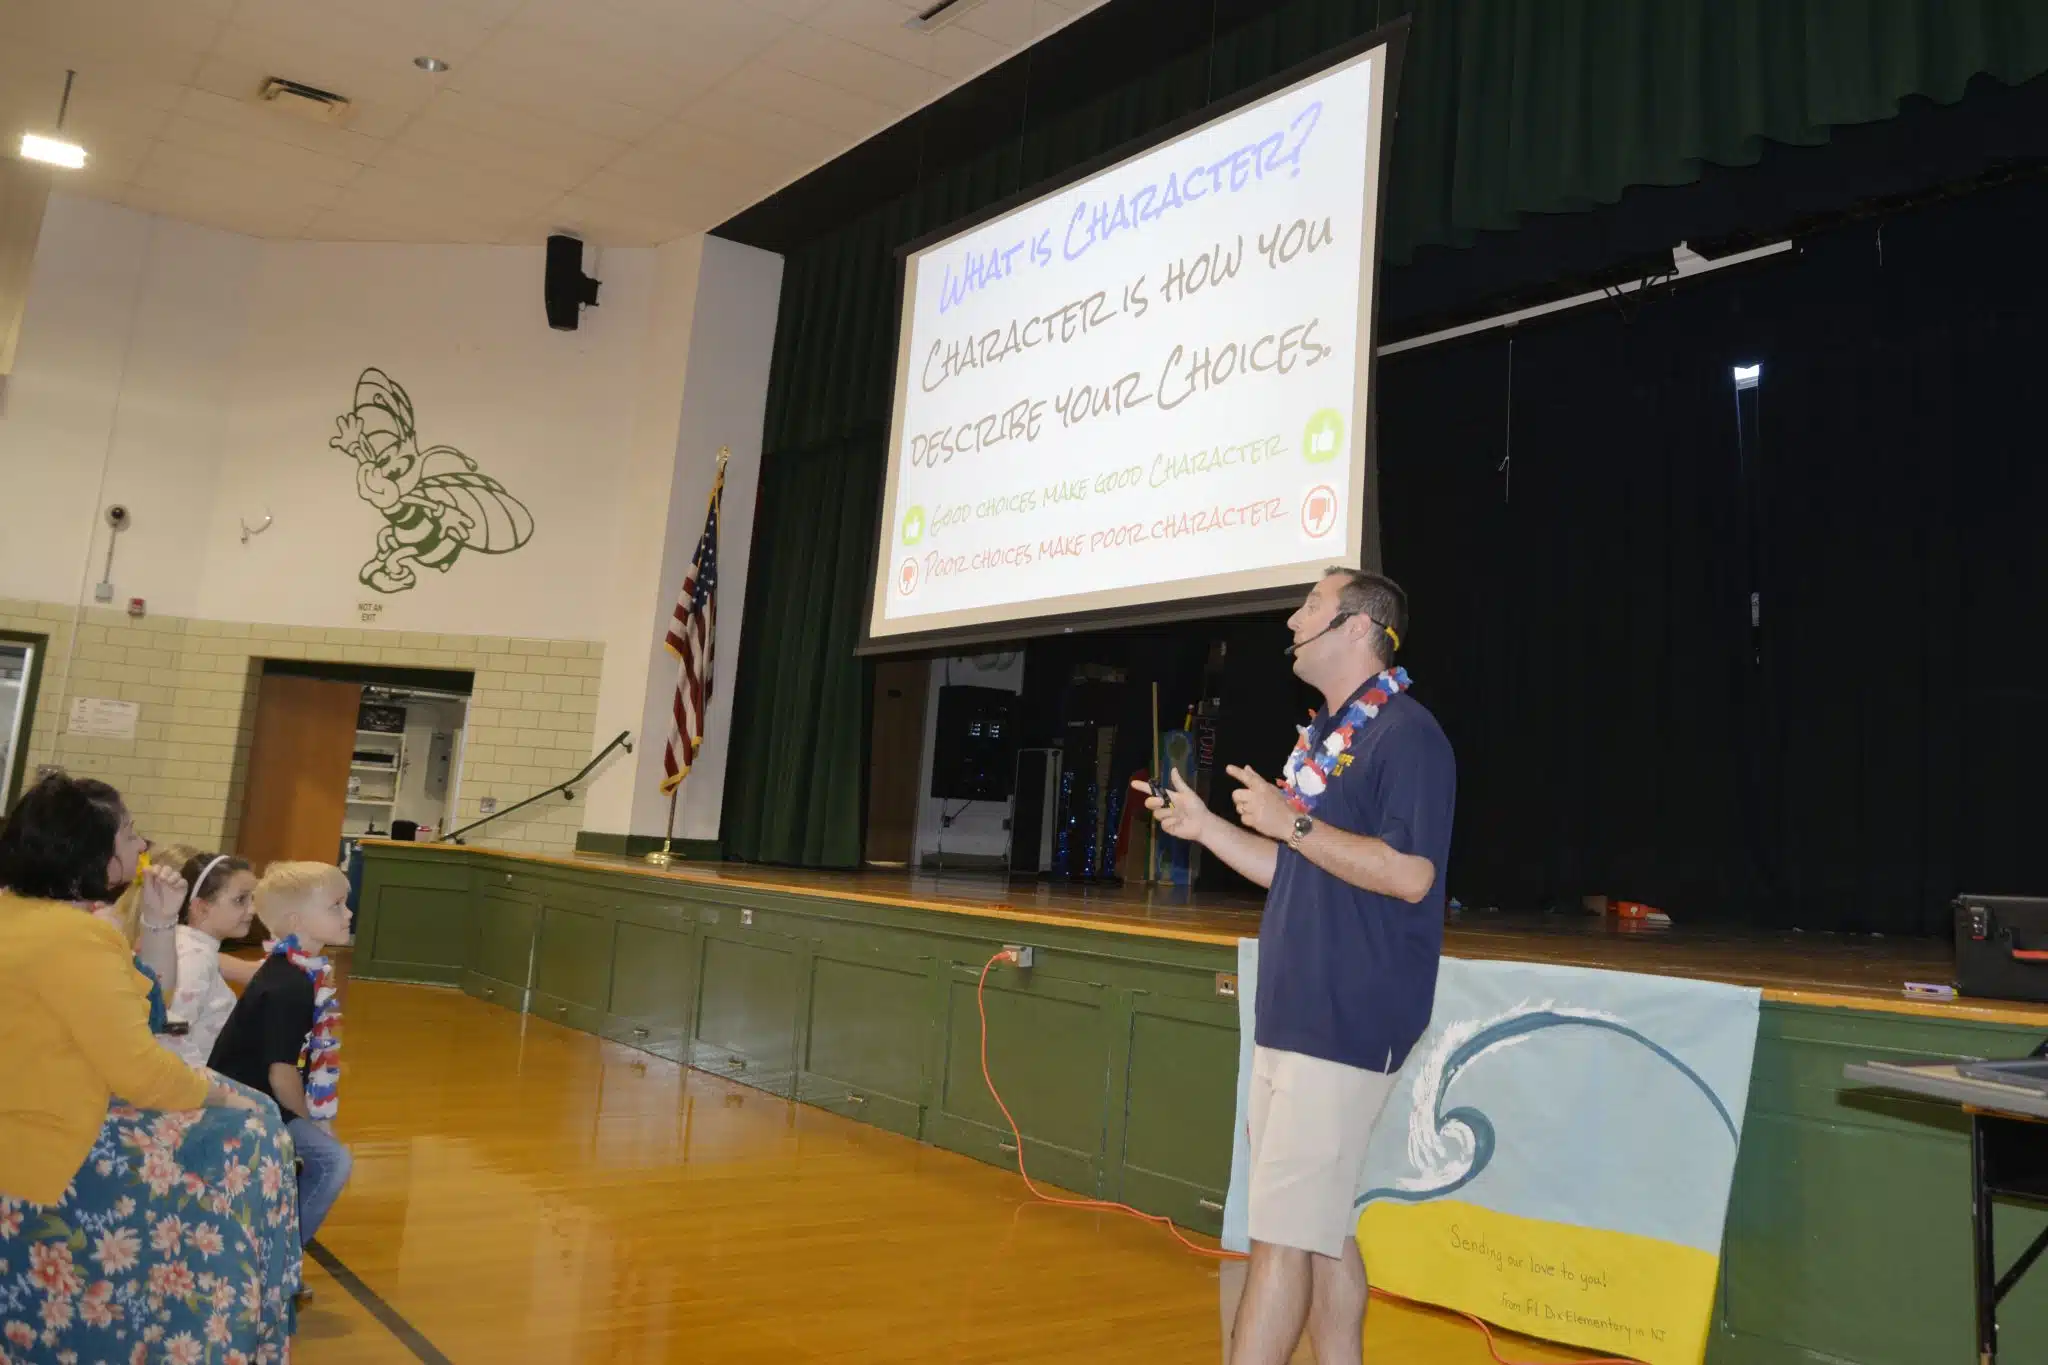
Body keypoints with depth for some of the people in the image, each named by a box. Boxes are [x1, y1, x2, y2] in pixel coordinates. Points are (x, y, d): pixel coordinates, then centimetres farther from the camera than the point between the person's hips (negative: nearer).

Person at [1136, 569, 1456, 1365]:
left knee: (1282, 1236, -6)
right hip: (1291, 1016, 9)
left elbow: (1410, 873, -21)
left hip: (1347, 1024, -9)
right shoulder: (1323, 735, 17)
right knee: (1318, 1227, 15)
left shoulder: (1406, 733, -12)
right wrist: (1204, 826, 11)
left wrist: (1291, 822, -19)